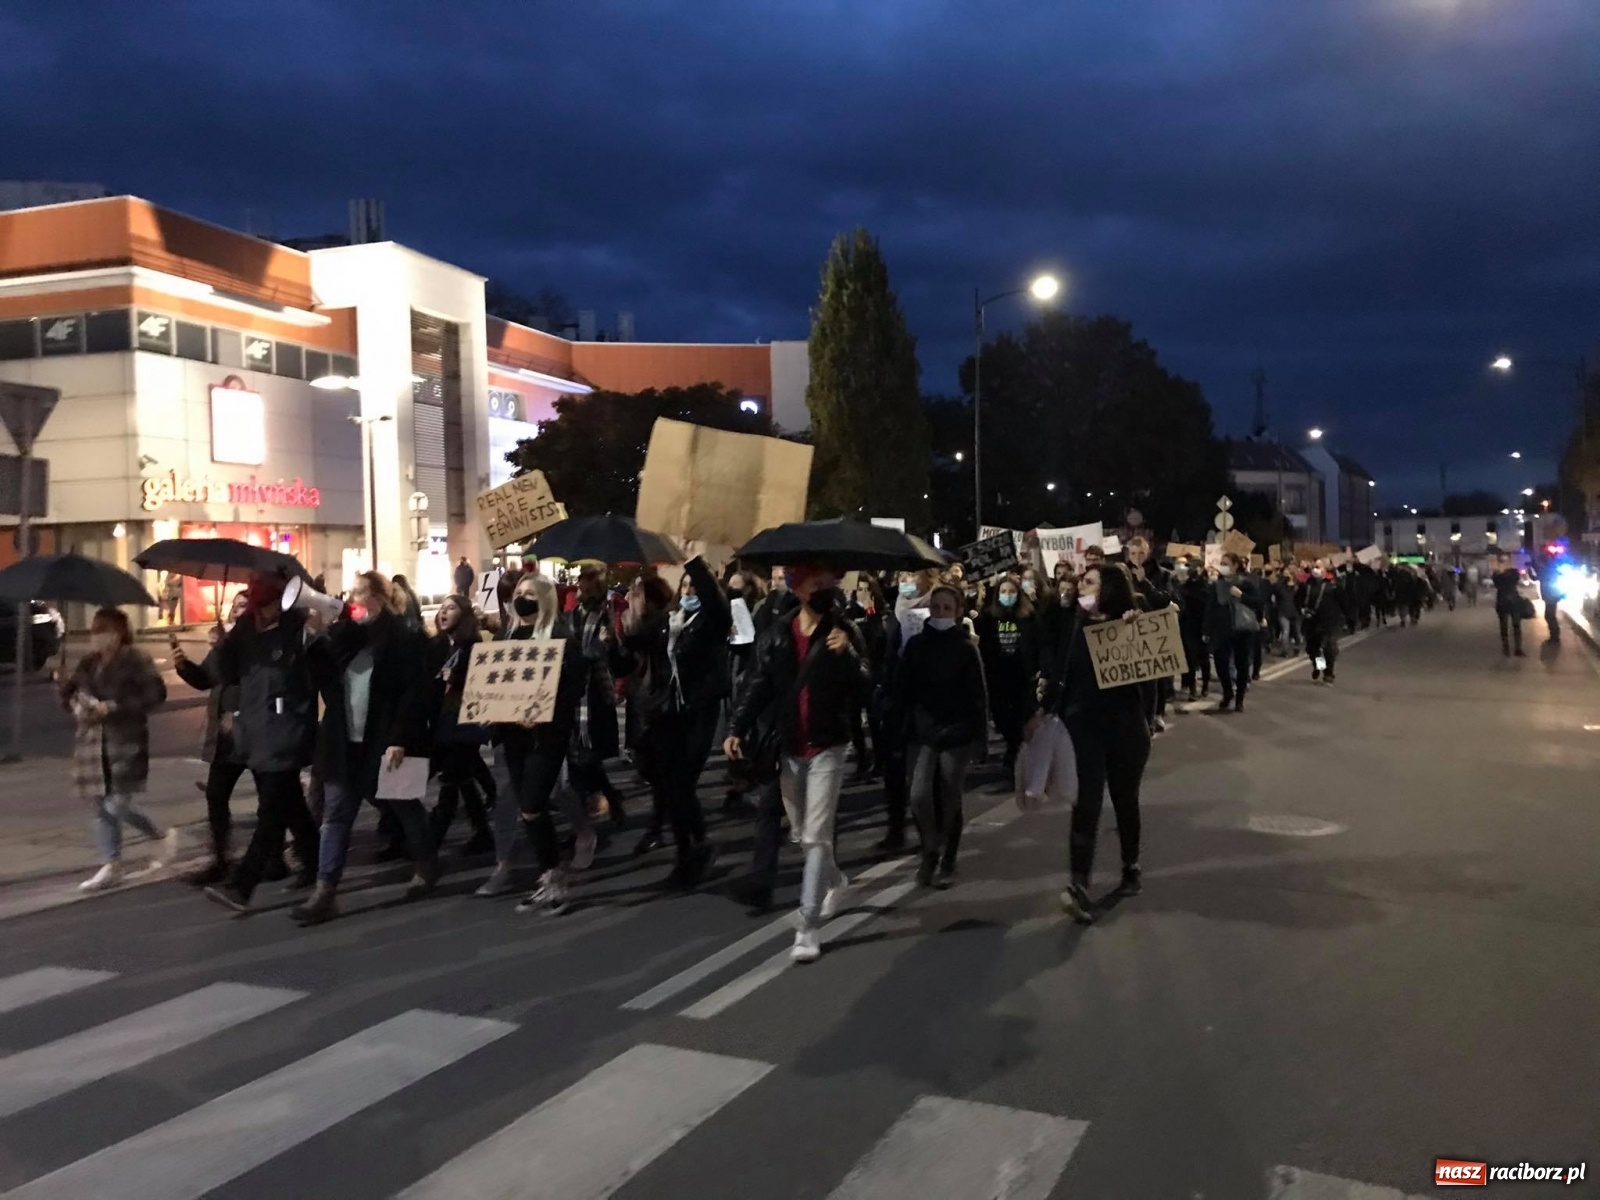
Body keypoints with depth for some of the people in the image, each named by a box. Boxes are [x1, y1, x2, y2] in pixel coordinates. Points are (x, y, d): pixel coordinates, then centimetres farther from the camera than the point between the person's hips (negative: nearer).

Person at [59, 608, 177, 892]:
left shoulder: (136, 660, -9)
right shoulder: (87, 663, 9)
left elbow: (156, 694, -17)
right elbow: (66, 691, 20)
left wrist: (113, 707, -20)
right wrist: (75, 705, -3)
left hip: (126, 743, -6)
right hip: (93, 742, 6)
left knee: (116, 807, -9)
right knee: (103, 808, 9)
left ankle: (163, 837, 14)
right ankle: (111, 866, 22)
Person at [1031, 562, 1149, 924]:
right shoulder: (1074, 624, 2)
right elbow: (1060, 671, 7)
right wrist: (1043, 710, 5)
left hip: (1125, 725, -1)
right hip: (1083, 723, 1)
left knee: (1125, 800, 14)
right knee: (1087, 802, -9)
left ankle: (1131, 866, 36)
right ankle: (1078, 886, -14)